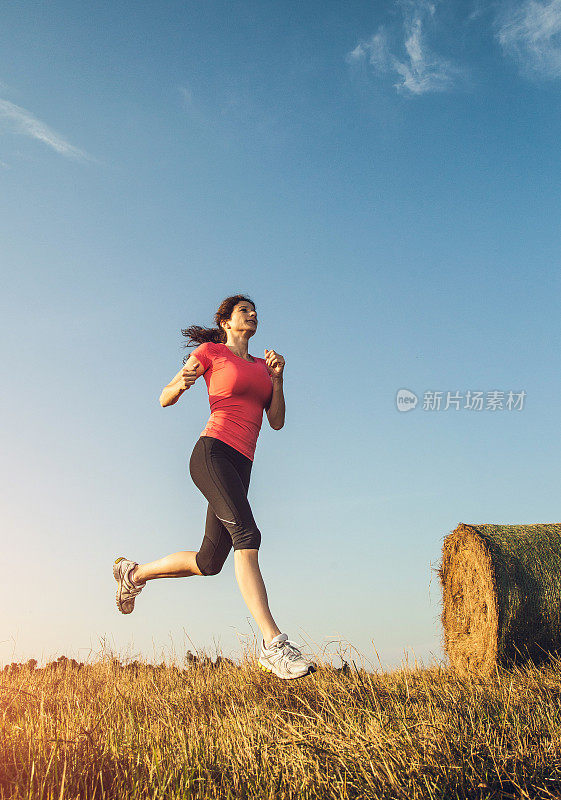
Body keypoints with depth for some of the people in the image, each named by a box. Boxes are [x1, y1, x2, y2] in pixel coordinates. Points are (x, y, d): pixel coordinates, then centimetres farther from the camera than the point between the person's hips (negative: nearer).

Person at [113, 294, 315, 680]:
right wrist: (182, 383, -14)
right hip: (212, 451, -7)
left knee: (209, 562, 8)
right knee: (247, 534, -26)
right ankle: (273, 644, -30)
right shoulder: (211, 351, 8)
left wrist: (277, 377, 3)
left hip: (240, 466, 7)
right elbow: (165, 399, 9)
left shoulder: (261, 365, 24)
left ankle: (134, 573, 31)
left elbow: (277, 421, 16)